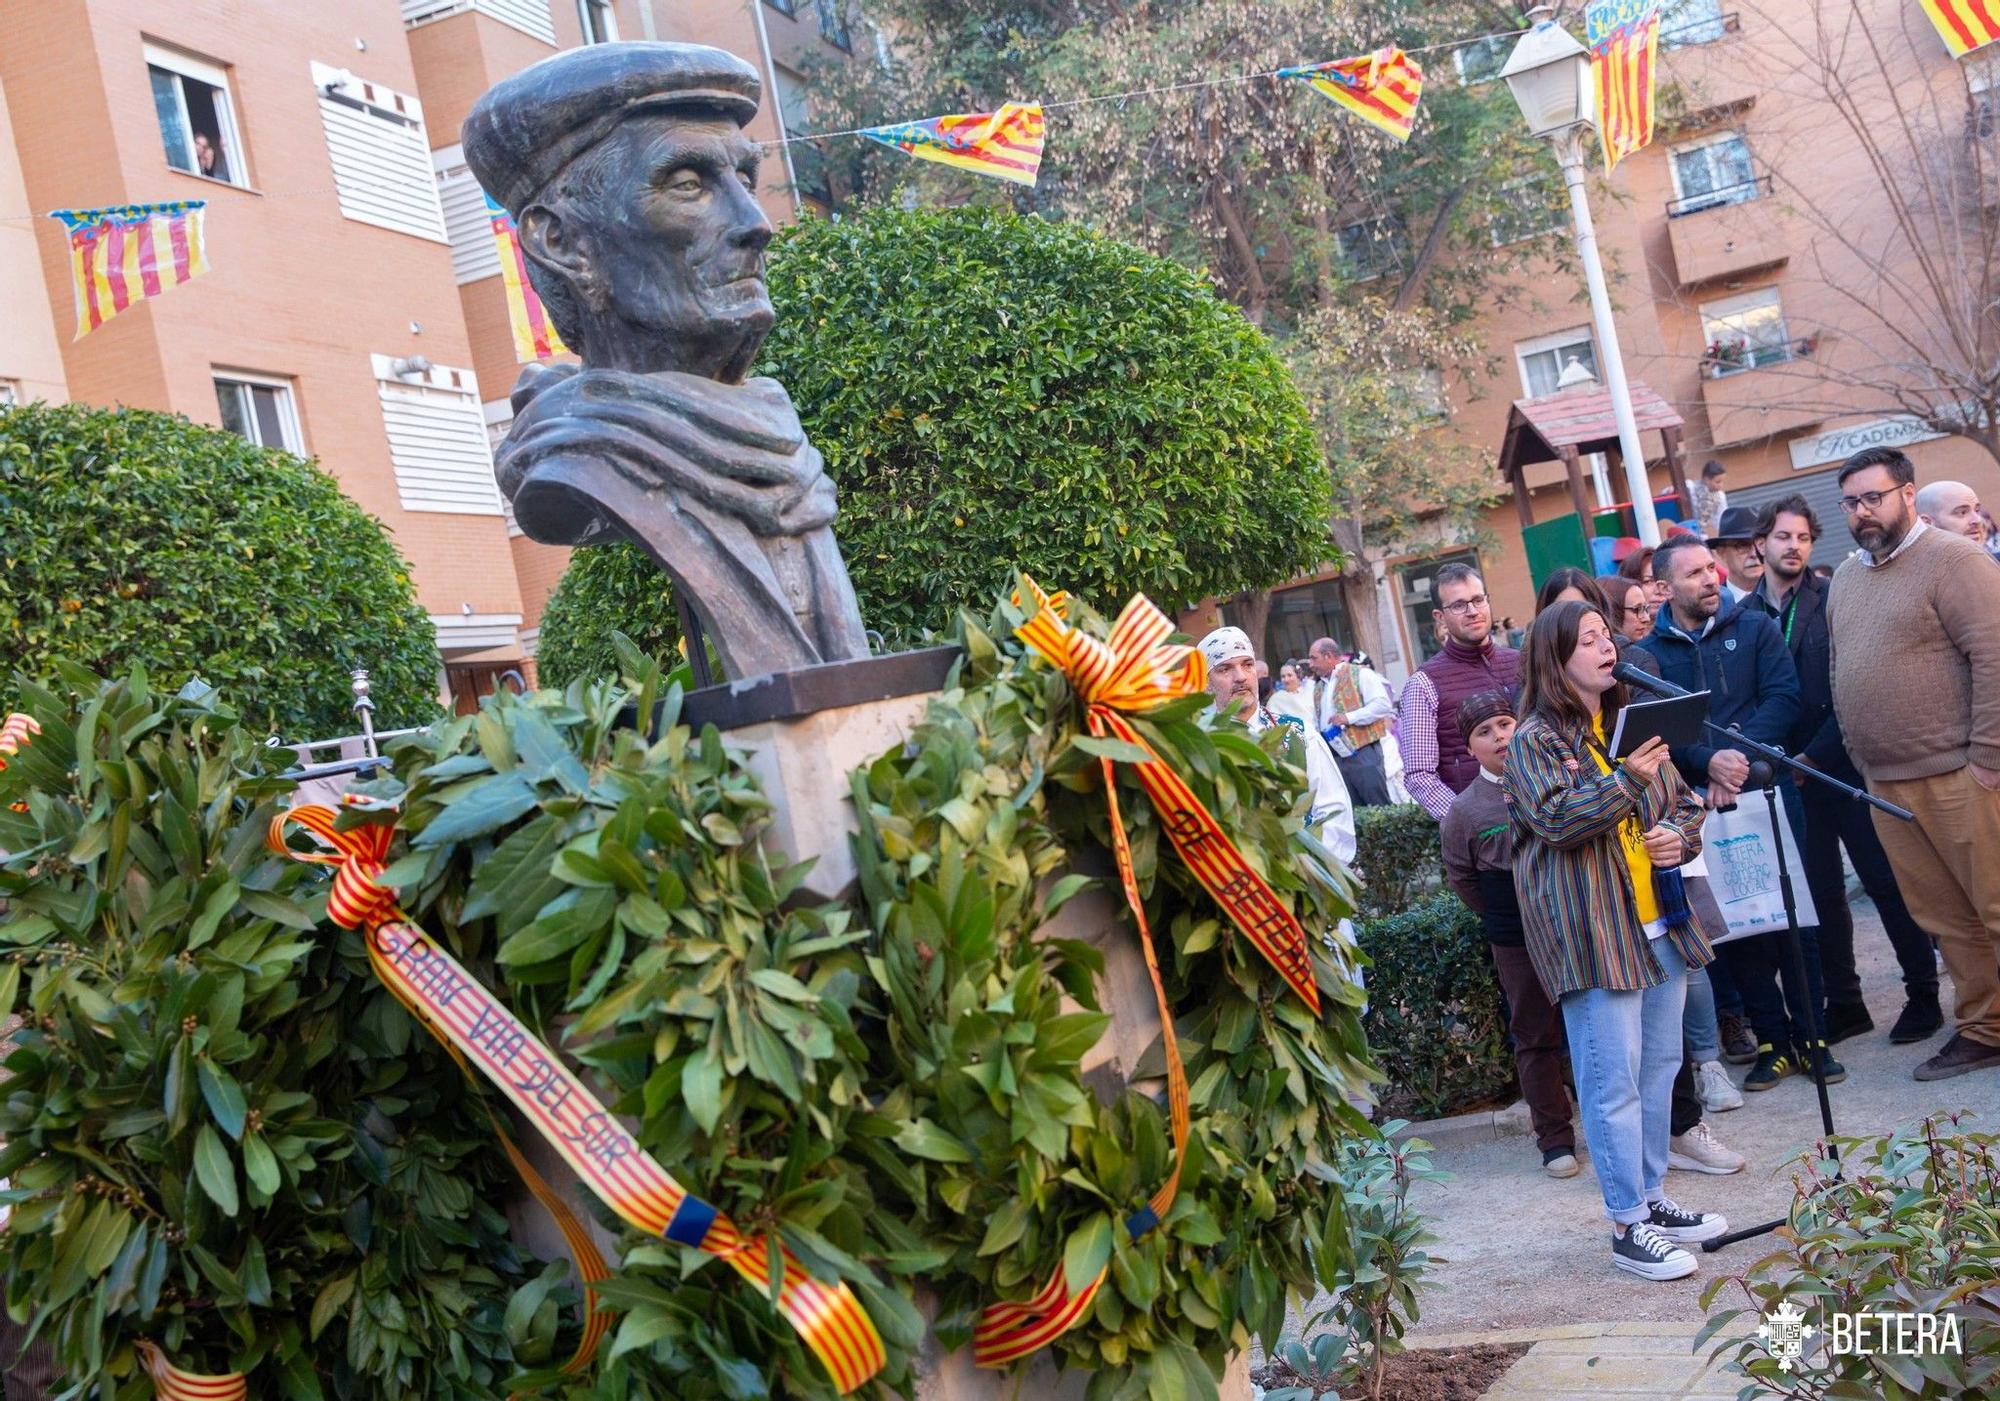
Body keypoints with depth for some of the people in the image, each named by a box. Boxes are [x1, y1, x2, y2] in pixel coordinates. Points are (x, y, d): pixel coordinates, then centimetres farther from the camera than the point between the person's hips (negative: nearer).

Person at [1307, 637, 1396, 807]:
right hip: (1335, 758, 7)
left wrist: (1349, 717, -19)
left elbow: (1383, 704, -14)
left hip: (1363, 753, -7)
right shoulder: (1317, 687, 18)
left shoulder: (1359, 674, -4)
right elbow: (1316, 723, 26)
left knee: (1381, 807, -4)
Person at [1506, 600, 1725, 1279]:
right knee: (1614, 1081, -5)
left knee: (1659, 1065, 14)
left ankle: (1653, 1197, 27)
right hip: (1591, 934, -7)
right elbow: (1557, 820, -19)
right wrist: (1626, 780, -27)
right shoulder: (1535, 740, -7)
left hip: (1660, 920, 7)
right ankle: (1629, 1228, 3)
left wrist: (1679, 835, -1)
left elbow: (1685, 802, 20)